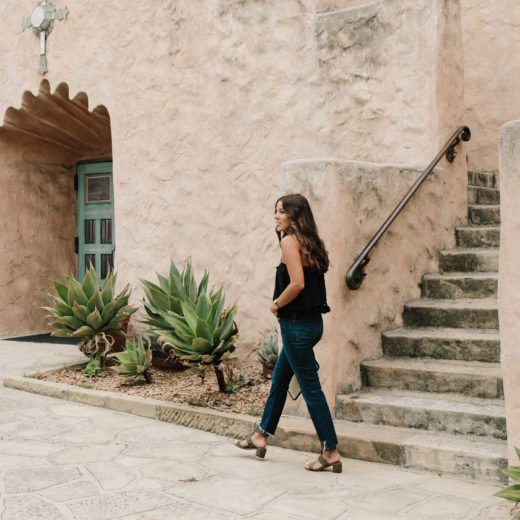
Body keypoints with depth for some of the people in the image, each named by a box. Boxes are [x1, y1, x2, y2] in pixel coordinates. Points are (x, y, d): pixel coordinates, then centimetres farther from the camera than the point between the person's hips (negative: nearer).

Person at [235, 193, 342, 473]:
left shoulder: (289, 240, -14)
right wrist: (281, 305, 2)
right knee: (279, 379, 20)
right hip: (310, 321, 10)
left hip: (297, 324, -10)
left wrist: (277, 304, -9)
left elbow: (297, 283, -24)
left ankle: (330, 452, 5)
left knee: (310, 387, -2)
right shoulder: (309, 242, 12)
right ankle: (261, 436, 35)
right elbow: (309, 282, 9)